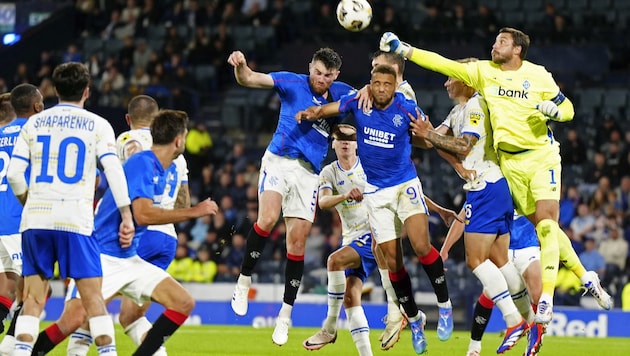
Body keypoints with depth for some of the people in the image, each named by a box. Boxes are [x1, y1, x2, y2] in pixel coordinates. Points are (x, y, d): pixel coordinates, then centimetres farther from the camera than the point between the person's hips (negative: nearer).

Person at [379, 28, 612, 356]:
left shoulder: (538, 75, -3)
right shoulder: (484, 71, 2)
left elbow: (567, 108, 4)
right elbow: (443, 64, -3)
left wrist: (554, 110, -19)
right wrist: (402, 49, -10)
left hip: (542, 156, -3)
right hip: (510, 162, 3)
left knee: (546, 222, -16)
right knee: (541, 226, 4)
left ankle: (547, 297, -17)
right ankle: (586, 278, 20)